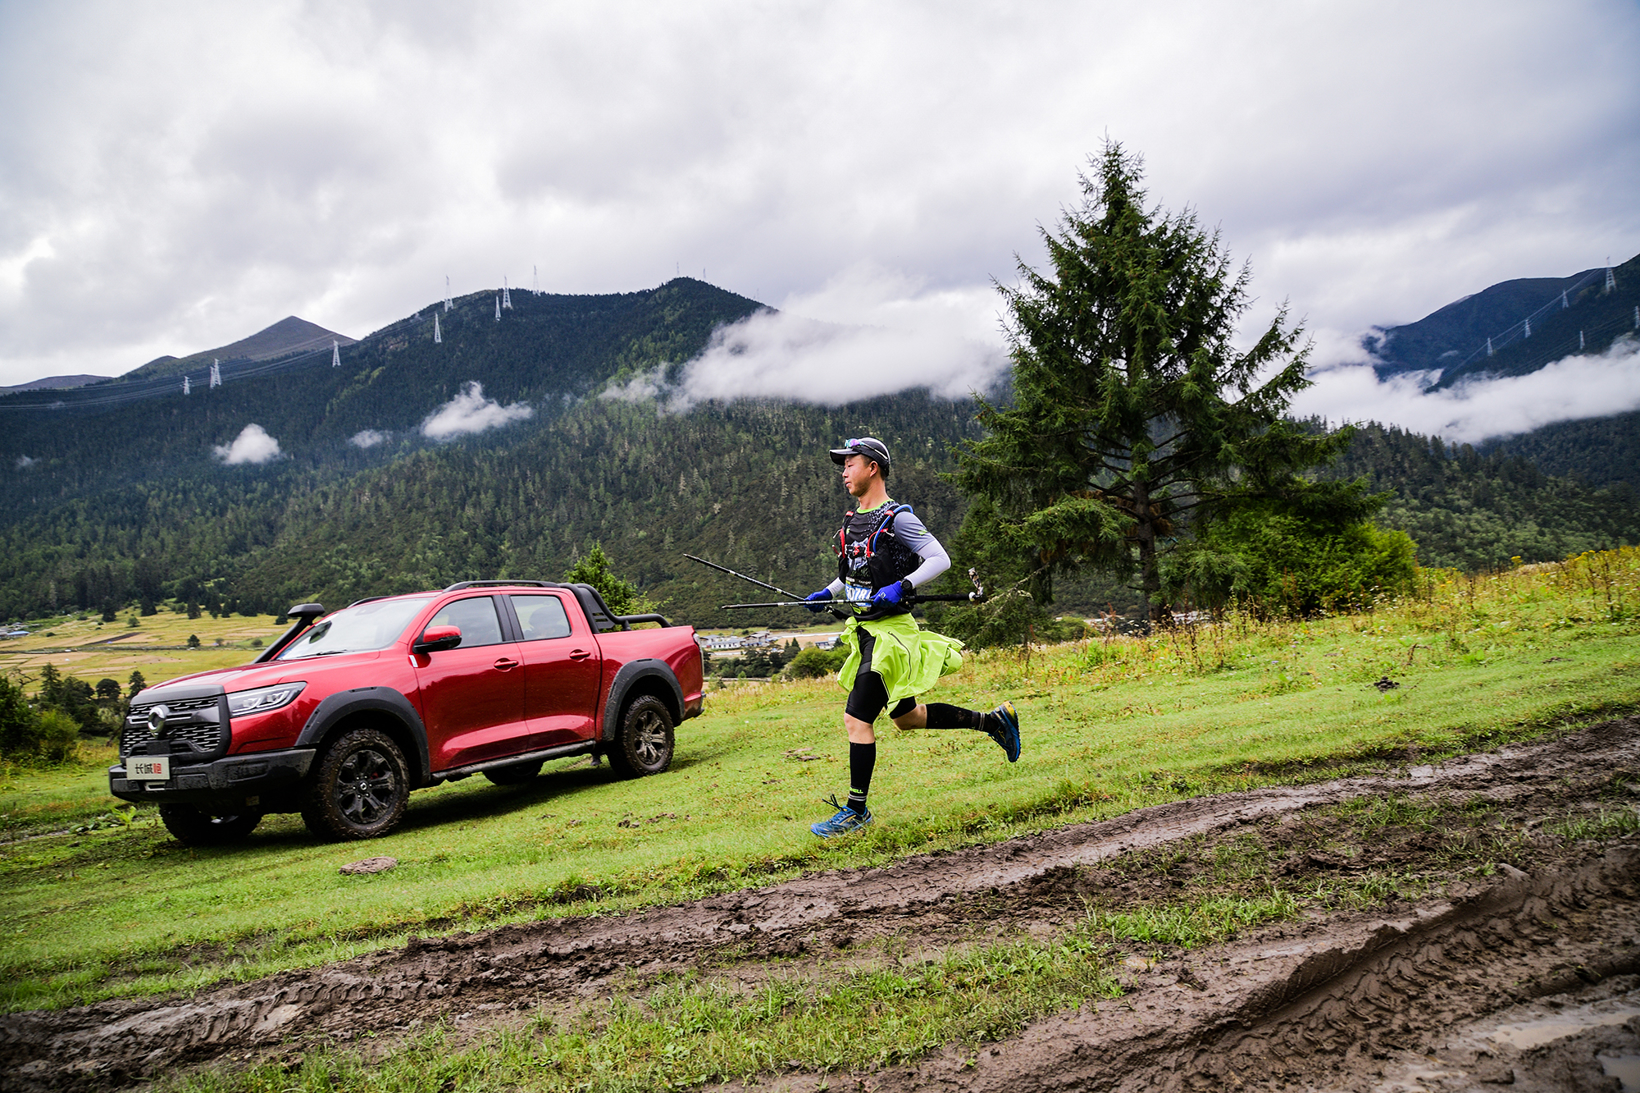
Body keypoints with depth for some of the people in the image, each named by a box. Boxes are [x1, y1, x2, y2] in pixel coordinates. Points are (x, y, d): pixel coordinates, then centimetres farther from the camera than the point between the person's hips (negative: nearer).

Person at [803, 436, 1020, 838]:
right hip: (865, 630, 9)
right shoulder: (852, 520, 13)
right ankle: (994, 720, 31)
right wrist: (827, 593, 9)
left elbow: (940, 559, -14)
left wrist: (901, 587, -25)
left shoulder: (898, 518, -12)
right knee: (905, 716, 18)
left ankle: (856, 810, 2)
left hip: (892, 631, -9)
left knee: (856, 718, -10)